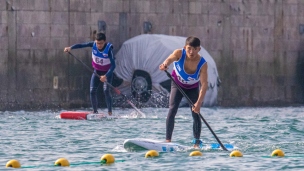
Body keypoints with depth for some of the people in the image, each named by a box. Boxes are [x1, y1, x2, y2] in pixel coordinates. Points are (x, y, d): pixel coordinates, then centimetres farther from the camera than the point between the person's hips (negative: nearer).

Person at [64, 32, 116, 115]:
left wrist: (106, 76, -44)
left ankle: (110, 112, -19)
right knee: (92, 91, -7)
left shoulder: (109, 48, -28)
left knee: (106, 90, -22)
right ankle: (95, 111, 4)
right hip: (96, 71, 5)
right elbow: (81, 45, -13)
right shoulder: (93, 44, -15)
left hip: (107, 72, -5)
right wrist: (70, 48, -31)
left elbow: (113, 65, -33)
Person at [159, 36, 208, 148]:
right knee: (172, 110, -15)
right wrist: (165, 64, -76)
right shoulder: (179, 54, -29)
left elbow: (204, 84, -36)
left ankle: (197, 143, 1)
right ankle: (168, 140, -15)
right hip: (177, 85, 0)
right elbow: (171, 58, -51)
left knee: (196, 114, -8)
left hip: (193, 88, 0)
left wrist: (199, 102, -48)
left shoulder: (202, 64, -31)